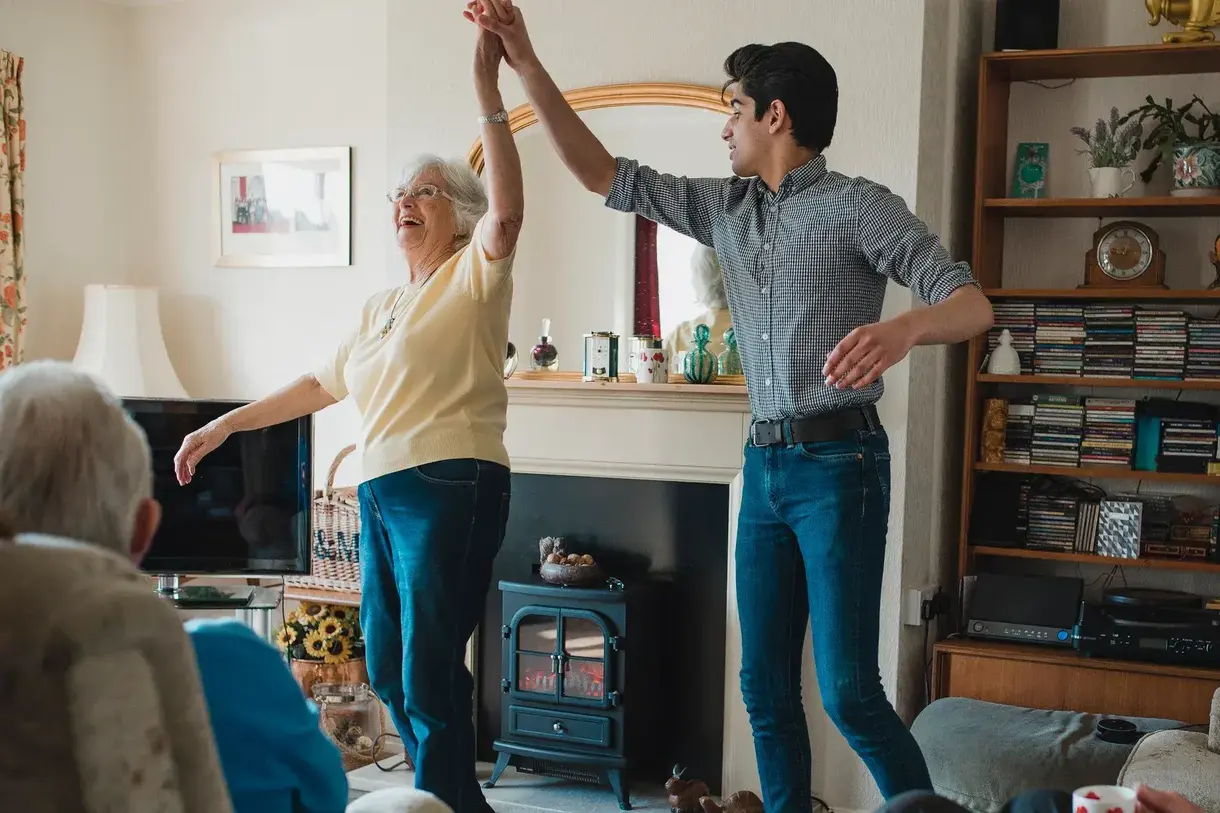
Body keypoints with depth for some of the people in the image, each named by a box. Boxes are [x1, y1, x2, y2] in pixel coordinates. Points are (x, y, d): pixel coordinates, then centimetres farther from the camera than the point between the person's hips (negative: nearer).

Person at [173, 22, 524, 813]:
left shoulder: (473, 277, -1)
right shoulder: (379, 309, 20)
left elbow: (507, 210, -20)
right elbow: (318, 384, 25)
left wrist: (489, 93, -23)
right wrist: (224, 426, 24)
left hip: (450, 488, -8)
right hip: (381, 493, 8)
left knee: (429, 675, -7)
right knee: (387, 670, 15)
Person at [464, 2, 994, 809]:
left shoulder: (858, 205, -7)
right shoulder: (726, 207, 11)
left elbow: (972, 303, -14)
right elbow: (605, 175, 13)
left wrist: (904, 328, -38)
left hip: (839, 462, -6)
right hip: (765, 465, 7)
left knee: (849, 690, -7)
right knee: (765, 684, 10)